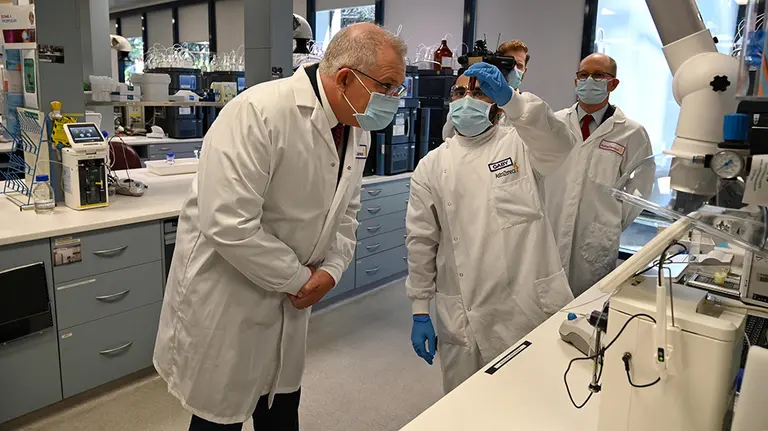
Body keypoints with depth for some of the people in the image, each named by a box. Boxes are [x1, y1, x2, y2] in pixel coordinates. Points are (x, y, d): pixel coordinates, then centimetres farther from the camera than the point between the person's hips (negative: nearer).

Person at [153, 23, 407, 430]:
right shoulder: (258, 113, -26)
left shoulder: (356, 129, -1)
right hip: (225, 298, -6)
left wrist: (331, 269, -7)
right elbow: (229, 224, -31)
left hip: (288, 300, 7)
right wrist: (299, 279, -19)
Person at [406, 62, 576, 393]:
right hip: (465, 319, 1)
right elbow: (421, 241, 6)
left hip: (533, 307, -1)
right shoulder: (431, 166, 6)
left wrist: (510, 98, -33)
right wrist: (420, 313, 5)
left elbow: (557, 145, -19)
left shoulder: (521, 145, 5)